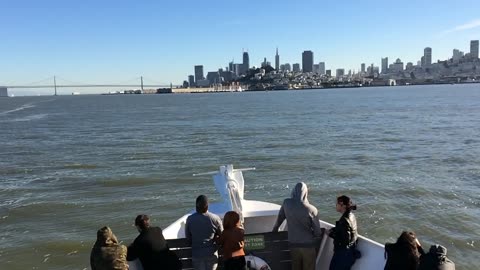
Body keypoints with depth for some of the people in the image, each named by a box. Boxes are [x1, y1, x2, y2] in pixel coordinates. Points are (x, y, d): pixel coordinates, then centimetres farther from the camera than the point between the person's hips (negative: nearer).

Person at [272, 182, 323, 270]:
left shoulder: (286, 203, -8)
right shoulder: (312, 209, -17)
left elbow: (280, 217, 9)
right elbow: (317, 232, -10)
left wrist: (275, 228, 27)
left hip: (293, 245, 3)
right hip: (308, 245, -3)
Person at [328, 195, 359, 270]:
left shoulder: (345, 220, -26)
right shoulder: (351, 216, 3)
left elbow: (345, 239, -28)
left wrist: (331, 233, -17)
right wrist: (333, 230, -2)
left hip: (343, 253, -9)